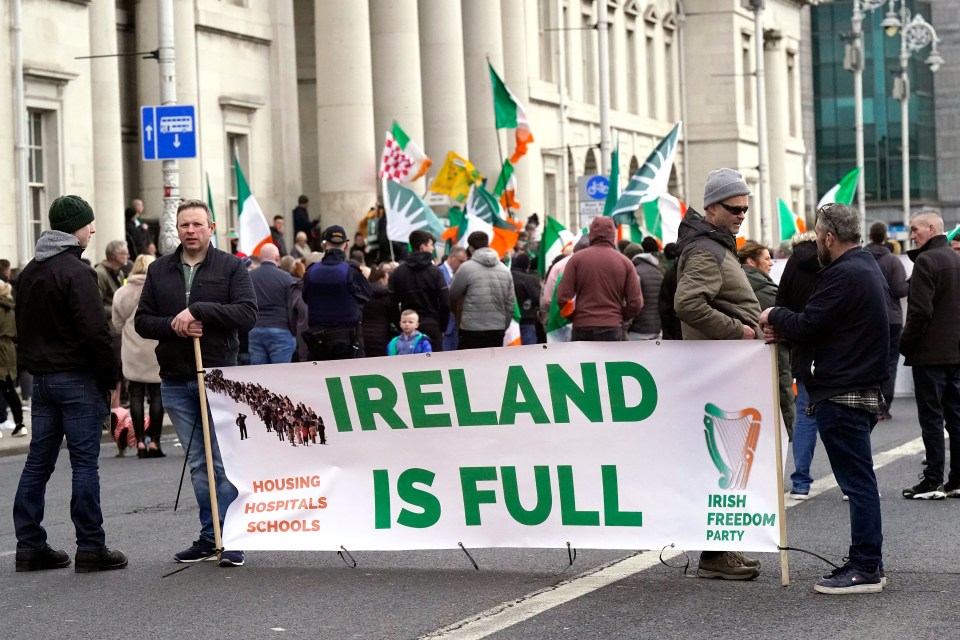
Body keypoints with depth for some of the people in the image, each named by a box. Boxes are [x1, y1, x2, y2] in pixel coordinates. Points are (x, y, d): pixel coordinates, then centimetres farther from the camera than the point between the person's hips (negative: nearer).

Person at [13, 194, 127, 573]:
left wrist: (34, 366, 20)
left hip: (41, 377, 8)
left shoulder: (29, 273, 14)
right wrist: (110, 376, -11)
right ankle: (90, 548, -3)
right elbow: (94, 331, -19)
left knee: (38, 462, 9)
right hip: (78, 378, -8)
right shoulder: (75, 272, -14)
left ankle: (30, 546, 11)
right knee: (85, 462, -4)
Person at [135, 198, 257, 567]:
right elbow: (142, 321, 9)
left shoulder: (231, 267, 0)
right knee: (197, 464, 9)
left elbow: (247, 314, -11)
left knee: (225, 463, -4)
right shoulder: (159, 271, 11)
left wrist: (198, 309, -18)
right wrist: (173, 326, -11)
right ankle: (209, 537, 15)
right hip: (175, 381, 4)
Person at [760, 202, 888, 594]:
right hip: (864, 389, 10)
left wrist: (774, 317, 1)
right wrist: (785, 329, 8)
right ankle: (867, 562, 19)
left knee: (857, 481, -7)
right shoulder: (868, 269, 17)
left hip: (842, 396, -10)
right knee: (860, 481, 14)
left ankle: (865, 568, -4)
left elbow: (806, 326, -18)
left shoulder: (843, 275, -17)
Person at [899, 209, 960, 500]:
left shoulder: (926, 261, -15)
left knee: (931, 417, -3)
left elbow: (920, 311, -20)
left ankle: (933, 481, -1)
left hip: (930, 354, -8)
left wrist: (905, 343, -8)